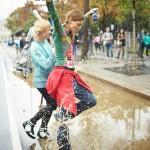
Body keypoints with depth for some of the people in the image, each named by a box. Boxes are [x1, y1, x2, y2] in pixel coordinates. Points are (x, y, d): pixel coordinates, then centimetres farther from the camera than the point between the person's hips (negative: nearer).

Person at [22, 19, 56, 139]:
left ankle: (43, 130, 25)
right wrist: (55, 53, -18)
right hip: (42, 81, -8)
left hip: (49, 79, 8)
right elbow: (46, 64, -27)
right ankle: (30, 123, 11)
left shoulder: (45, 41, 2)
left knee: (51, 104, 12)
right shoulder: (35, 47, -22)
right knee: (52, 105, -3)